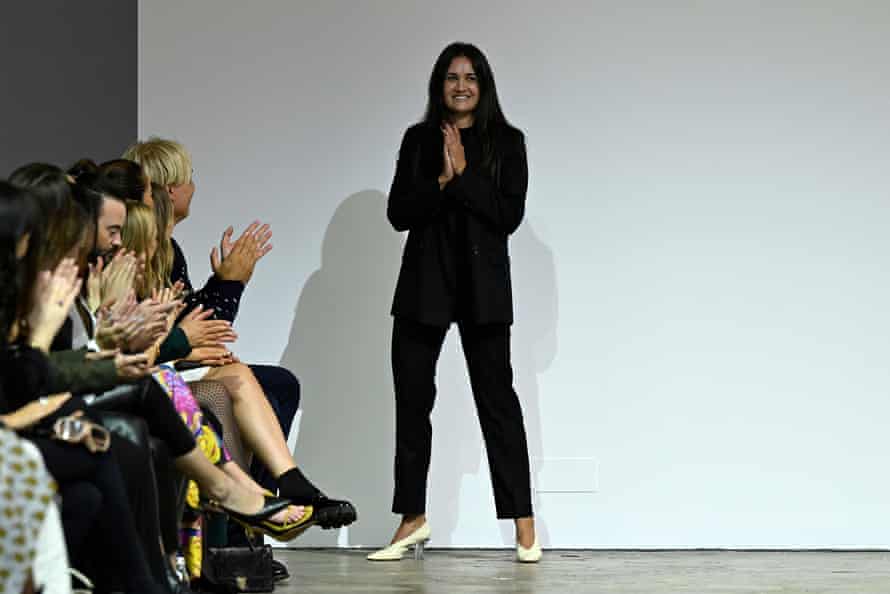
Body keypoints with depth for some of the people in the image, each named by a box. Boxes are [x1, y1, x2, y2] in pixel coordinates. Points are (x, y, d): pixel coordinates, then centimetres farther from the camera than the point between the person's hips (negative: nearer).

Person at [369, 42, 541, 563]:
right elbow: (398, 212, 1)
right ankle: (414, 520, 15)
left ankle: (524, 524, -1)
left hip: (482, 285, -3)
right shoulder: (418, 140, 9)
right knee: (412, 398, 4)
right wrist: (442, 181, -13)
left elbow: (510, 215, -8)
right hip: (424, 284, 3)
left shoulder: (507, 142, 2)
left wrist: (464, 175, -15)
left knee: (497, 398, -3)